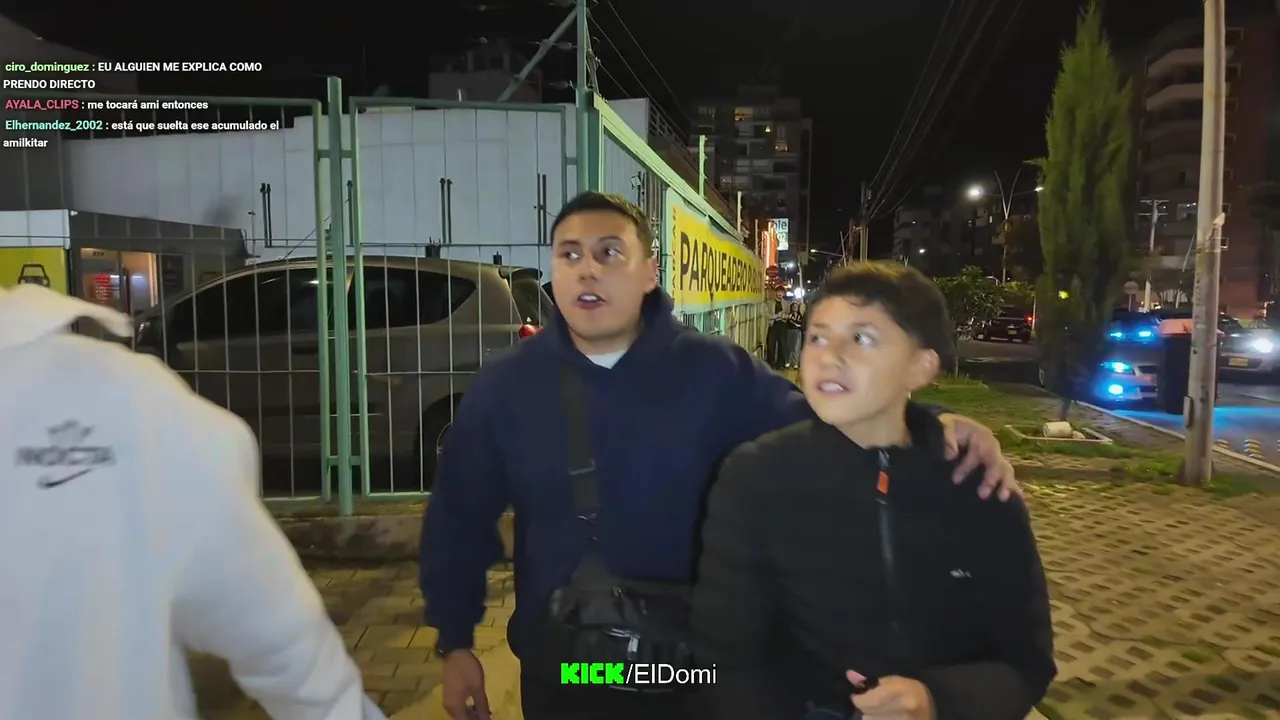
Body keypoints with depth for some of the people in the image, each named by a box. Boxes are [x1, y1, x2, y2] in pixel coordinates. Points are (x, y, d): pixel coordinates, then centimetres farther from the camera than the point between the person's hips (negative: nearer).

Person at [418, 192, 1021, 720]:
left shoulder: (715, 372, -9)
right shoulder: (503, 388, -6)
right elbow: (458, 521, 2)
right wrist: (455, 644, 2)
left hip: (691, 668, 0)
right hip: (558, 671, 1)